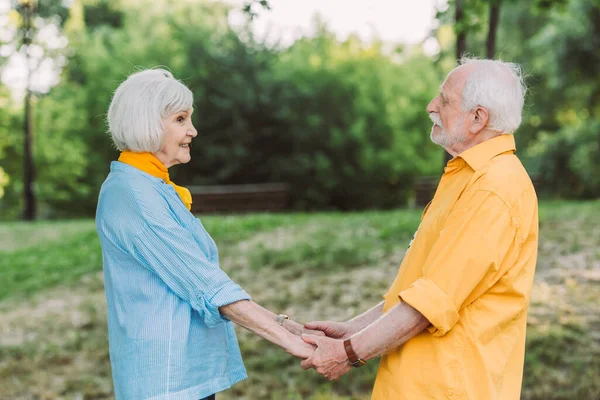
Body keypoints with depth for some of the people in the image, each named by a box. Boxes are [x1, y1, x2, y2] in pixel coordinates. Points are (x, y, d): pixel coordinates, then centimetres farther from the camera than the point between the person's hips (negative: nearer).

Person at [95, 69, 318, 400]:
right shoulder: (131, 194, -15)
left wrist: (277, 322, 4)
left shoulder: (157, 189, 13)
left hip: (192, 372, 9)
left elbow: (198, 279, 12)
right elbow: (205, 286, -20)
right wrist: (288, 339, -19)